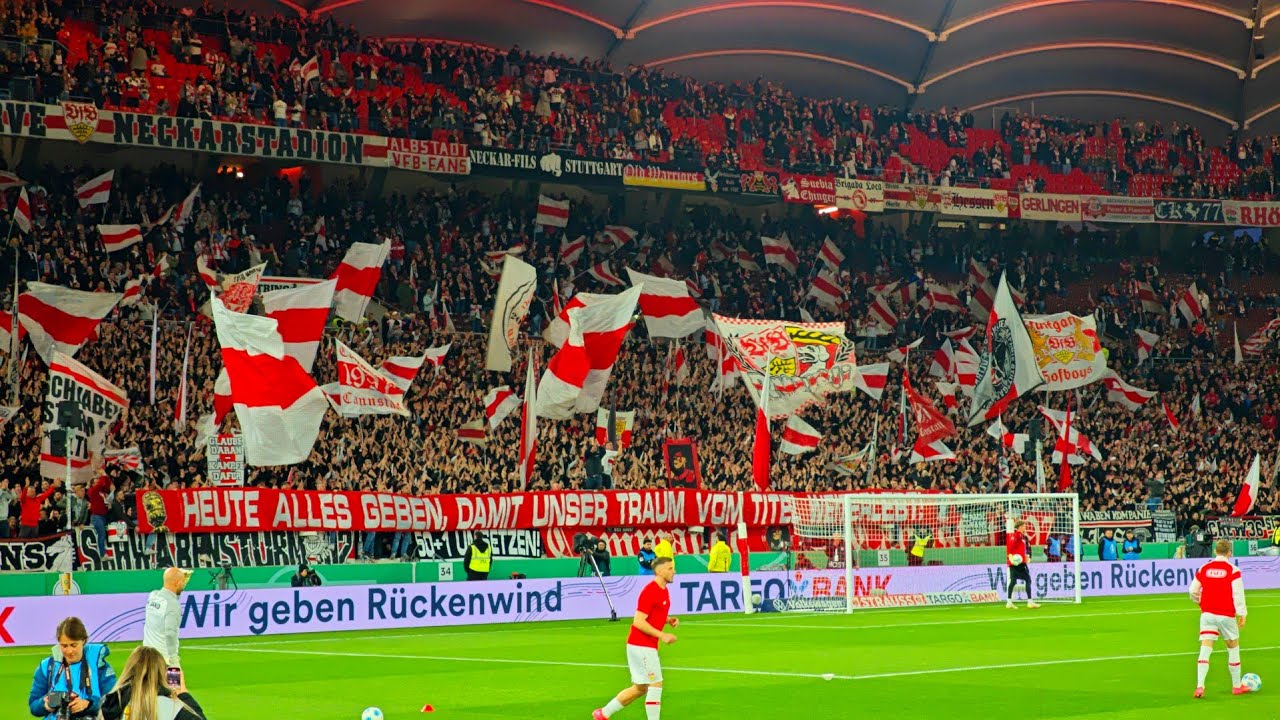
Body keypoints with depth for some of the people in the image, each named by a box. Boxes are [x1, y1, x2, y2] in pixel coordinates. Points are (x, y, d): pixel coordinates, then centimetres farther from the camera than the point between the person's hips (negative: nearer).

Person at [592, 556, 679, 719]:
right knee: (655, 685, -8)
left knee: (640, 688, 14)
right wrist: (661, 635, -24)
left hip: (647, 647, 10)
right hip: (641, 646, -10)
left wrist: (669, 620, 6)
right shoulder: (650, 591, -18)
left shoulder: (664, 590, 12)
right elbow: (638, 621, -22)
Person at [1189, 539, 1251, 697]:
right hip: (1226, 614, -2)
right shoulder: (1233, 570, -7)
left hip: (1207, 613, 2)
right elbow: (1238, 594, -11)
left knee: (1205, 649, -2)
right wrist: (1242, 613, -5)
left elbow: (1193, 591, 9)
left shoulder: (1203, 569, 4)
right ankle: (1236, 686, 23)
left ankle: (1199, 686, -16)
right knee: (1233, 648, 15)